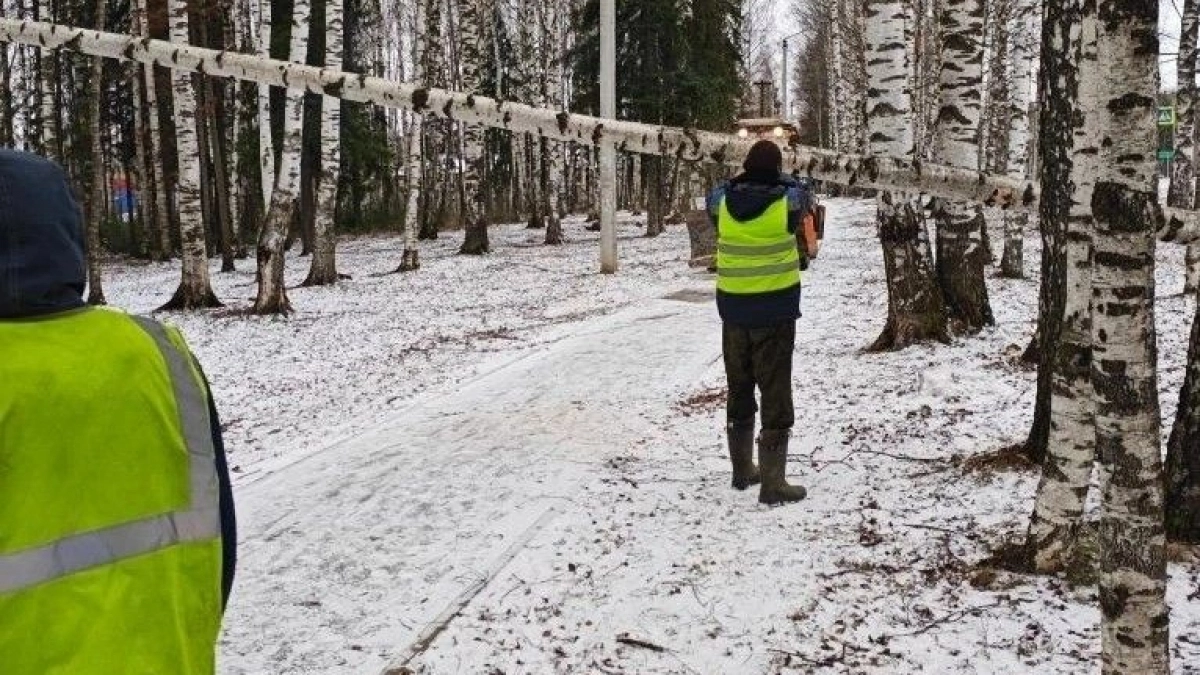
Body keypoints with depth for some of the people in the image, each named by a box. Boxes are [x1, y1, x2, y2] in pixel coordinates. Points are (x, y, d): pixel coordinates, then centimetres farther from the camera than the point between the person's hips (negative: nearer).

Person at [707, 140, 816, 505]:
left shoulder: (723, 200, -6)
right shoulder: (787, 201, -12)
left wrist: (743, 179, 18)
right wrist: (778, 177, 25)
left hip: (733, 308, 4)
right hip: (776, 309, -4)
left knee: (739, 389, 17)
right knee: (775, 393, 1)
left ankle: (743, 469, 29)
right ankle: (772, 482, 2)